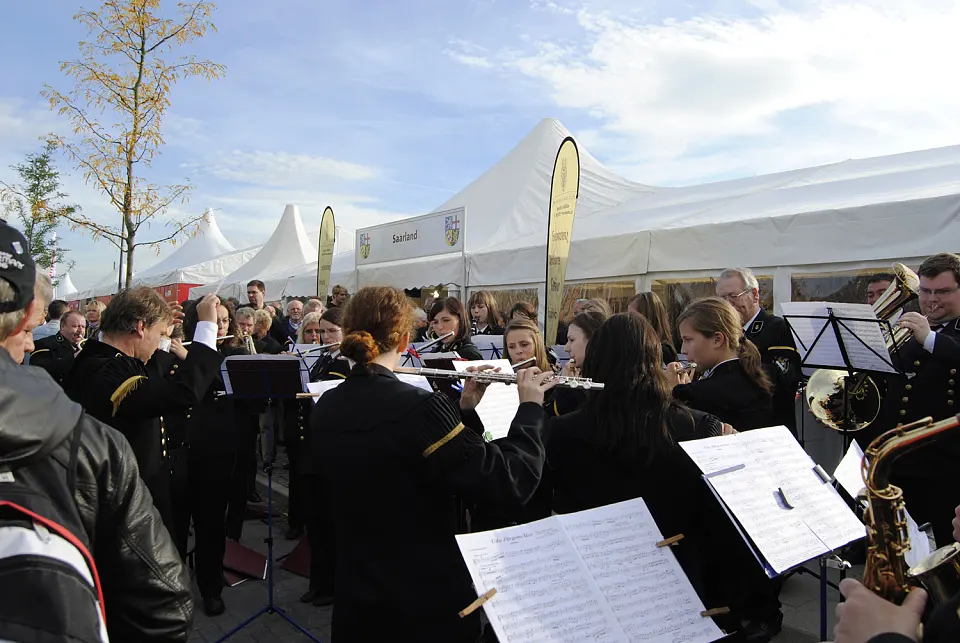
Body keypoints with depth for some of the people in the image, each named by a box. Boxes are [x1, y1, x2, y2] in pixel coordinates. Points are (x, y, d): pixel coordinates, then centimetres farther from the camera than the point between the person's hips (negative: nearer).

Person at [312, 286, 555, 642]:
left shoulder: (325, 409, -3)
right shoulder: (419, 407, -26)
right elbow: (507, 482, -24)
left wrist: (463, 410, 5)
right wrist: (530, 407, -11)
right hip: (429, 598, -5)